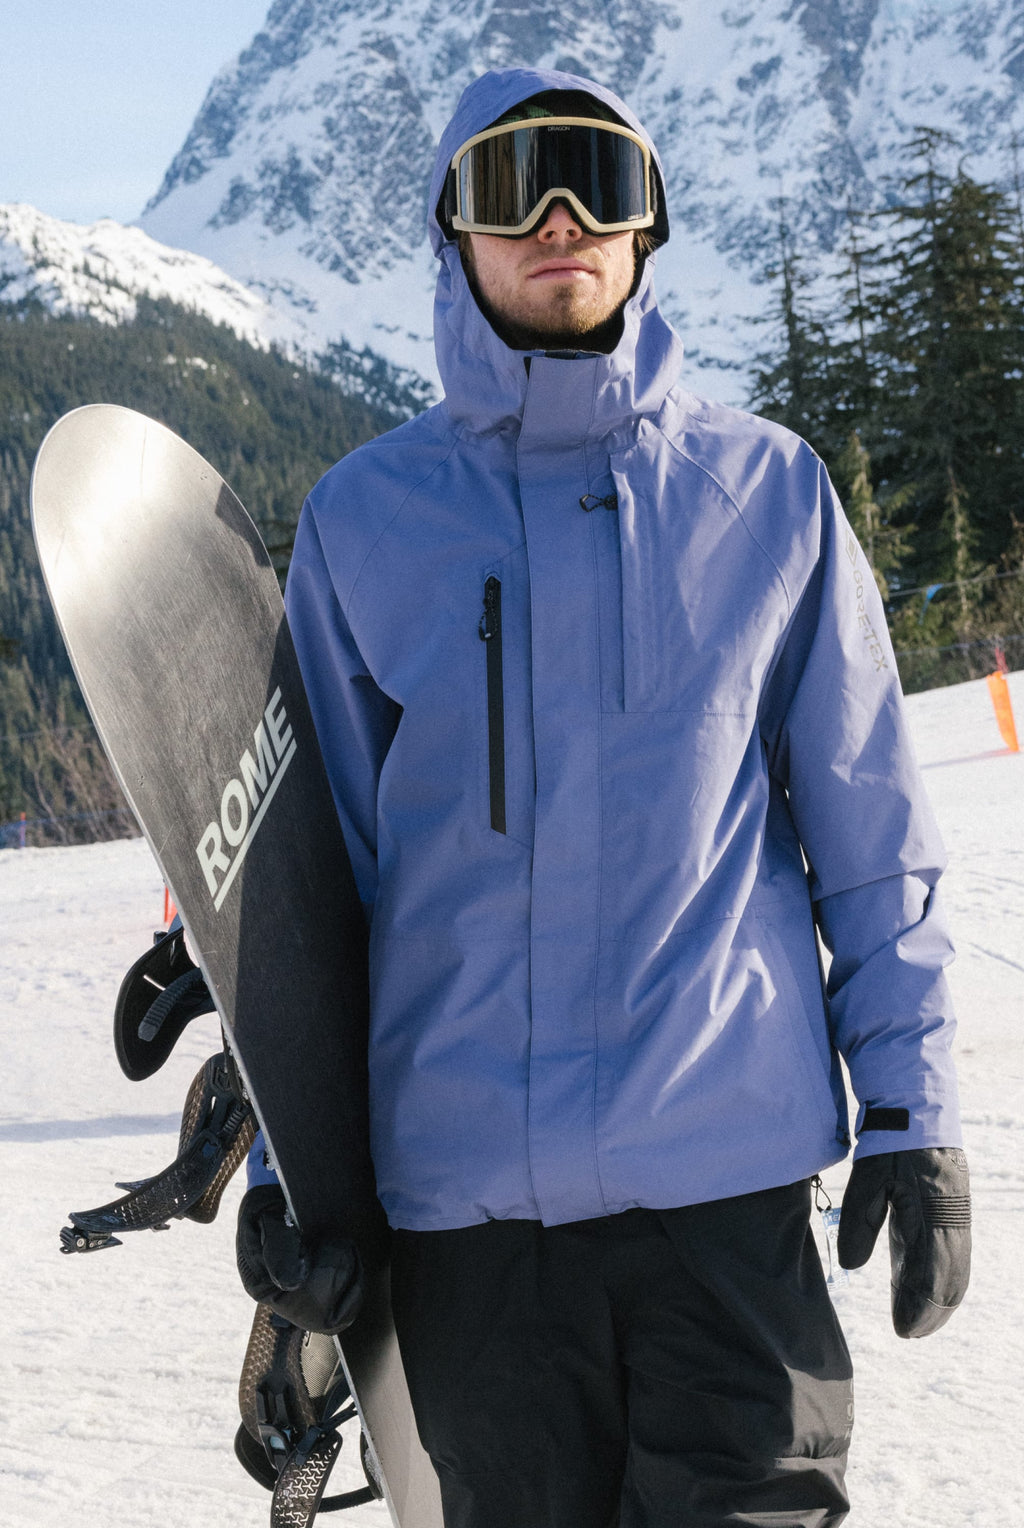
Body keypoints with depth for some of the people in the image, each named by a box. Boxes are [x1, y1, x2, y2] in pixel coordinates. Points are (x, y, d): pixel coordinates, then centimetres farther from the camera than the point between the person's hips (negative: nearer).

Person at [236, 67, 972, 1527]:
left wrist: (913, 1109, 3)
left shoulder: (766, 491, 4)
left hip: (728, 1168, -1)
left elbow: (870, 831, 7)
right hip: (463, 1180, 1)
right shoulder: (362, 518, 4)